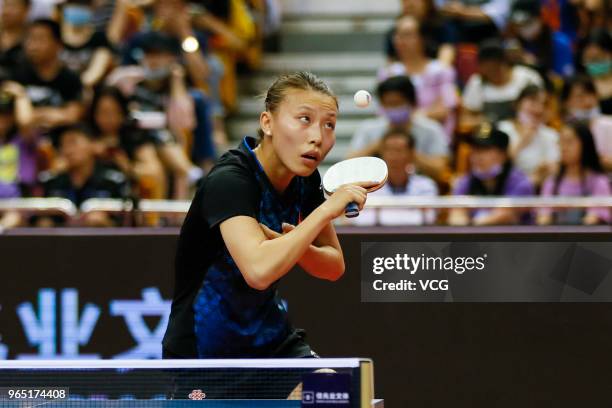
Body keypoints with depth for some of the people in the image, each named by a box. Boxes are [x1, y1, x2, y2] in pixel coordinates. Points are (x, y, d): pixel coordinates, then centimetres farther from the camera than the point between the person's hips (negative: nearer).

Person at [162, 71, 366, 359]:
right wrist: (325, 210, -32)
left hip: (272, 341, 7)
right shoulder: (228, 181, -25)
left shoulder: (305, 179, -2)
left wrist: (294, 245, -18)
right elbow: (259, 270, -40)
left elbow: (334, 267, 3)